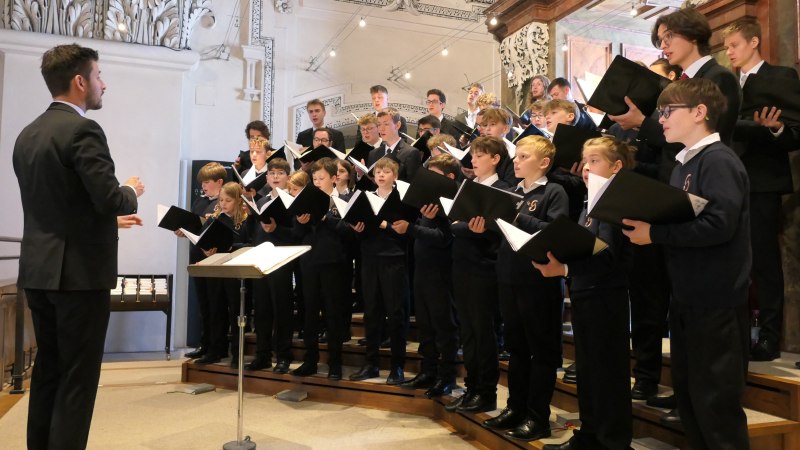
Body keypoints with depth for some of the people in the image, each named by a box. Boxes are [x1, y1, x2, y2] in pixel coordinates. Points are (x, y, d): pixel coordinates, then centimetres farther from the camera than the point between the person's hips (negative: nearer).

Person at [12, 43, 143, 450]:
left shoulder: (27, 134, 12)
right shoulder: (83, 130, -15)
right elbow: (110, 199, -22)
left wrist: (109, 215, 22)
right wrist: (131, 192, 0)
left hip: (39, 268, 9)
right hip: (79, 270, -8)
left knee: (47, 369, 18)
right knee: (77, 376, 1)